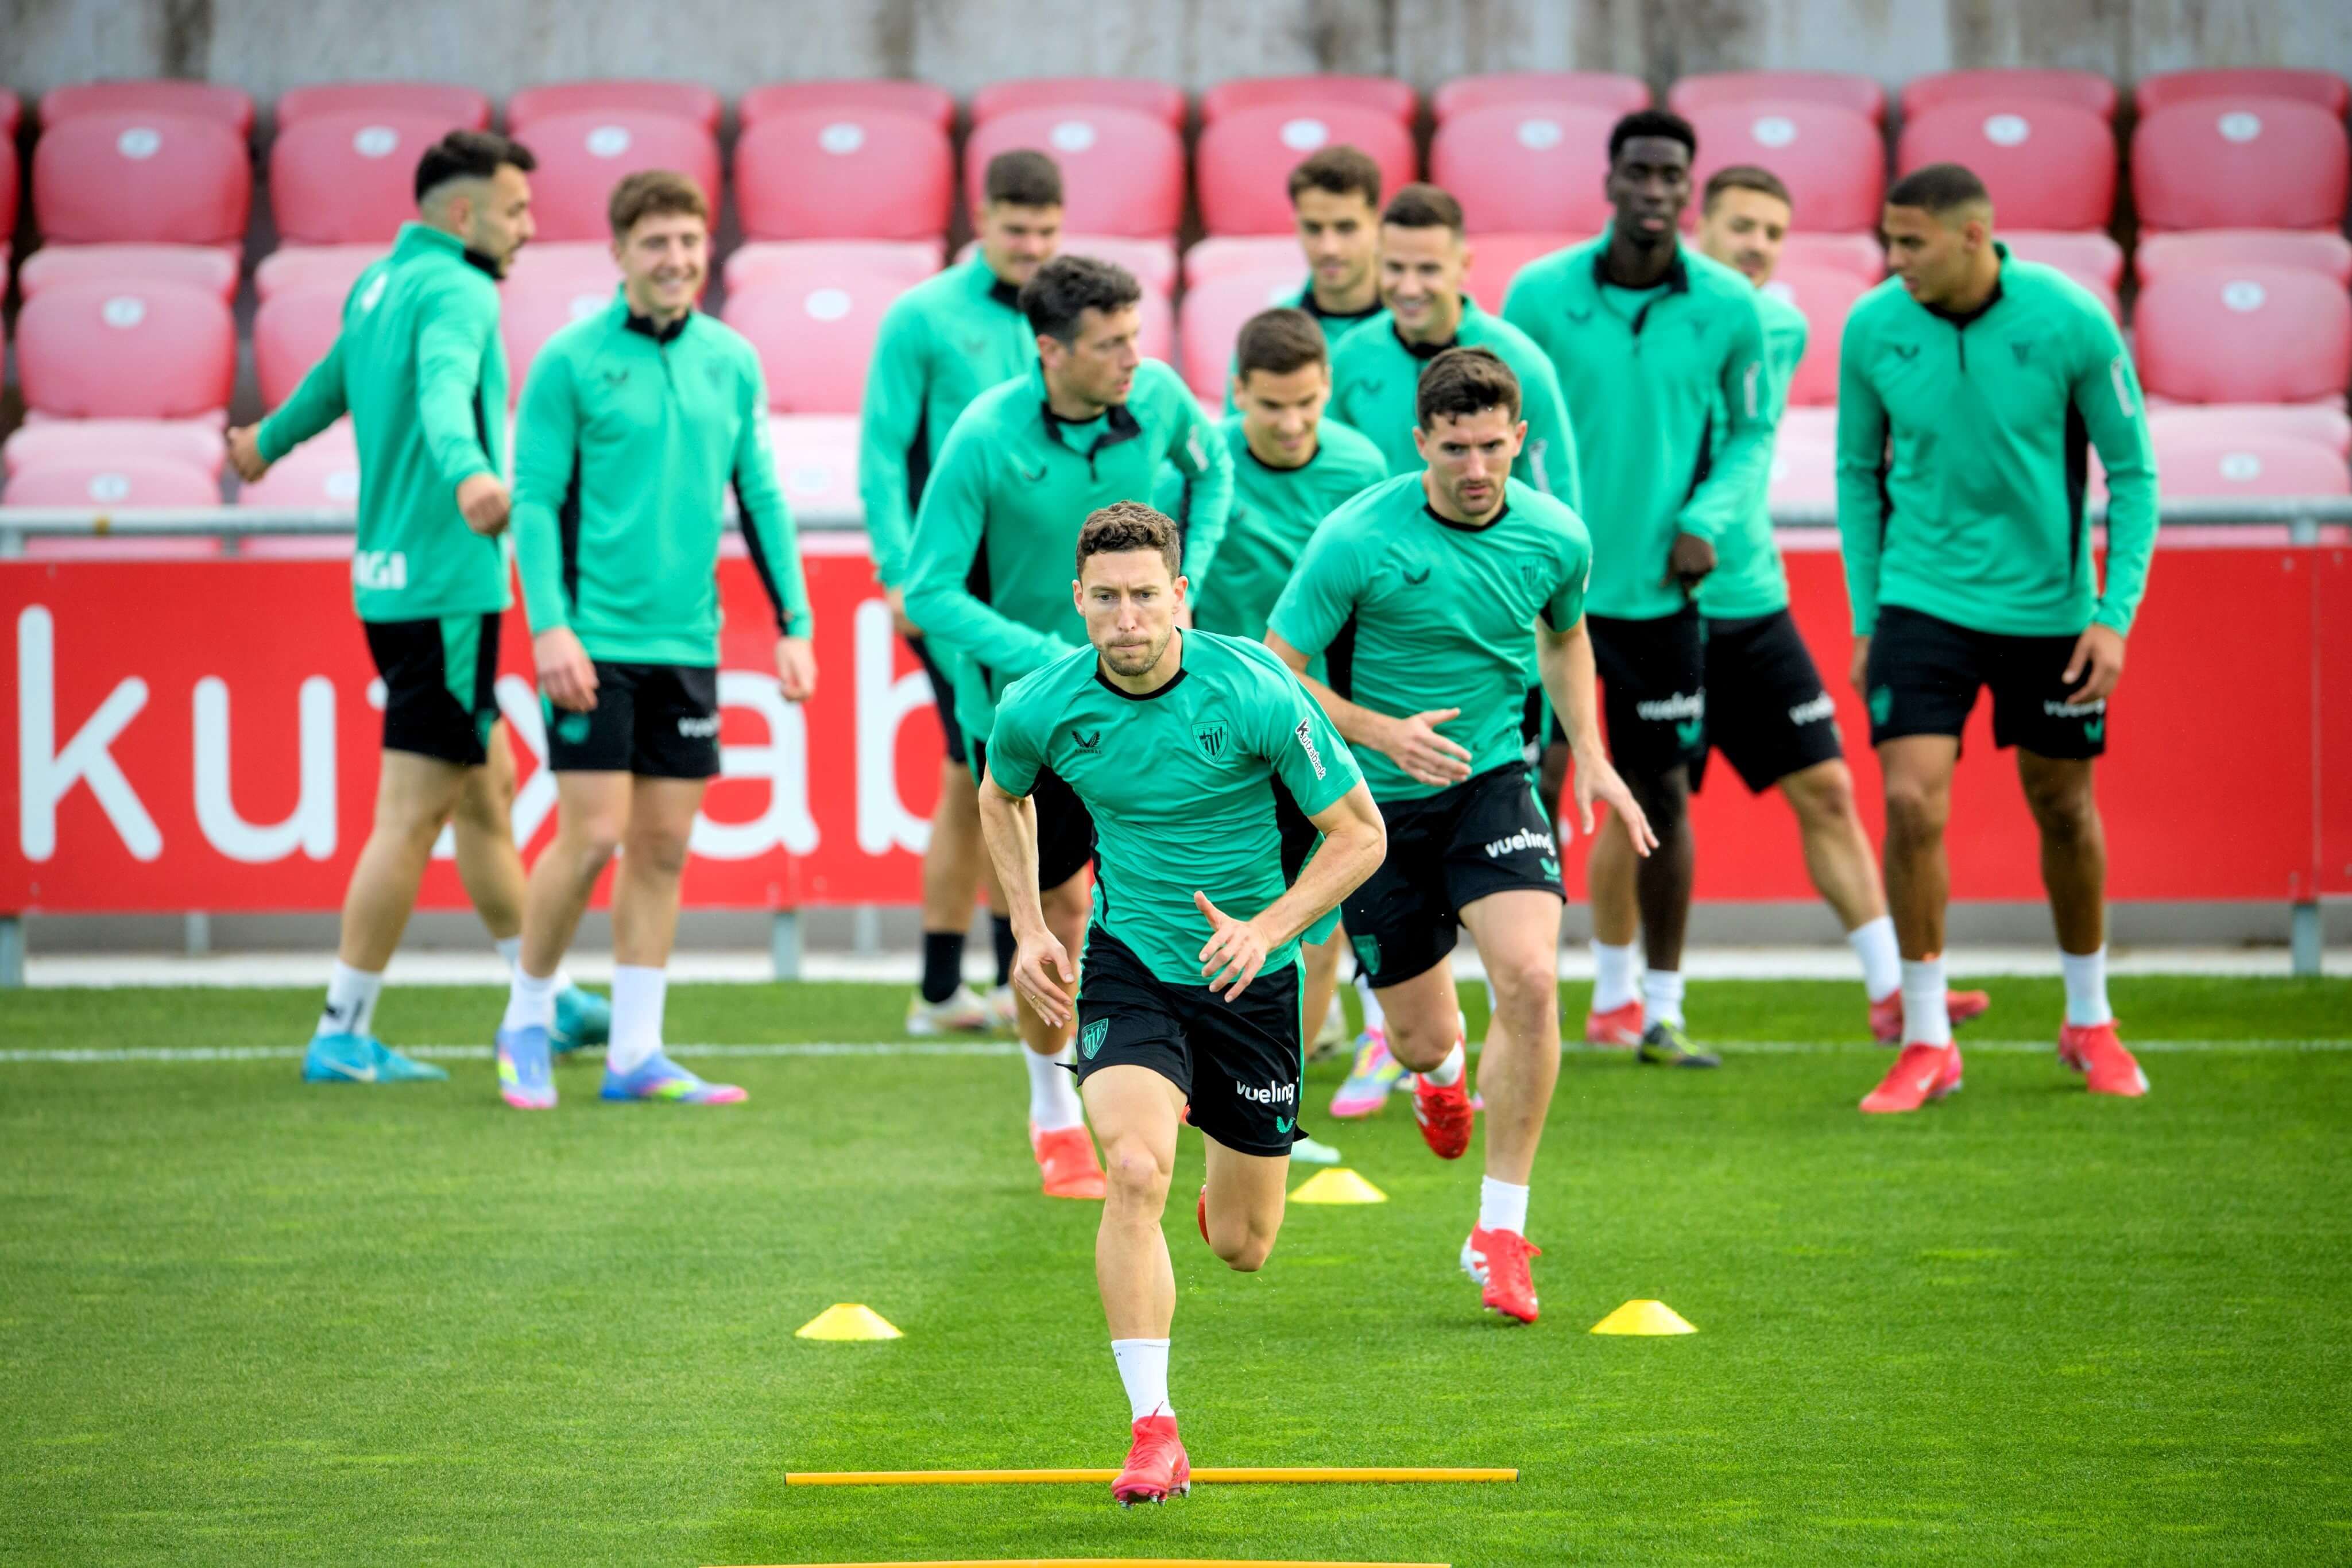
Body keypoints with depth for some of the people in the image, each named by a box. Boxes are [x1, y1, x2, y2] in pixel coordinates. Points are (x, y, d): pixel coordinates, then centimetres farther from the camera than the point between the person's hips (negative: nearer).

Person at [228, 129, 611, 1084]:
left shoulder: (378, 287, 14)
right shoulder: (455, 291, -14)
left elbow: (339, 377, 35)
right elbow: (444, 388, -35)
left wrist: (271, 440, 54)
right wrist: (469, 475, -55)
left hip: (394, 578, 10)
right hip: (446, 584, -10)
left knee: (488, 789, 18)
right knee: (414, 814, -6)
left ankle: (549, 1002, 26)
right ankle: (342, 1036, -3)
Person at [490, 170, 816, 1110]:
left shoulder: (731, 362, 9)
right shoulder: (571, 361, -5)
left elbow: (761, 498, 14)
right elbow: (535, 499, -6)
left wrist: (794, 624, 8)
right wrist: (549, 626, -15)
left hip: (687, 644, 5)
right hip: (597, 642, -5)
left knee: (664, 847, 5)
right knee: (593, 837, -8)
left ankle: (635, 1053, 10)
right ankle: (524, 1024, 11)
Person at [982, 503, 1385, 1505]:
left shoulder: (1254, 695, -20)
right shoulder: (1040, 708, -11)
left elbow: (1360, 832, -11)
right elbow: (1001, 796, 14)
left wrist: (1266, 929, -24)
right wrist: (1029, 930, 4)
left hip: (1252, 973, 0)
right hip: (1129, 963, 0)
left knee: (1242, 1247, 7)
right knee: (1135, 1171, -26)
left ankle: (1228, 1195, 48)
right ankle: (1153, 1431, -22)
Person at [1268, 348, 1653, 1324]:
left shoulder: (1555, 539, -5)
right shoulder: (1357, 540, -17)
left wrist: (1589, 754, 8)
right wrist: (1383, 733, -24)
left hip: (1490, 784, 1)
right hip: (1378, 803, -1)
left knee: (1529, 977, -24)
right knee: (1421, 1036, 5)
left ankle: (1501, 1229, -12)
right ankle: (1439, 1069, 50)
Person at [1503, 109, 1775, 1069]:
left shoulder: (1728, 307, -4)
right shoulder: (1541, 295, -6)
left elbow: (1752, 430, 8)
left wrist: (1708, 518, -8)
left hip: (1660, 587, 1)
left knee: (1662, 794, 6)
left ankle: (1659, 1008, 16)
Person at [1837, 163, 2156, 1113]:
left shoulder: (2071, 322, -14)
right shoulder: (1873, 330, -8)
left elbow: (2132, 470, -4)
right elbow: (1858, 472, 6)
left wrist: (2116, 614, -11)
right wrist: (1864, 621, 5)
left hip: (2047, 606, -1)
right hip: (1922, 600, 1)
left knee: (2064, 811, 11)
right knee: (1912, 803, -13)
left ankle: (2089, 1025, 31)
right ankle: (1927, 1043, -1)